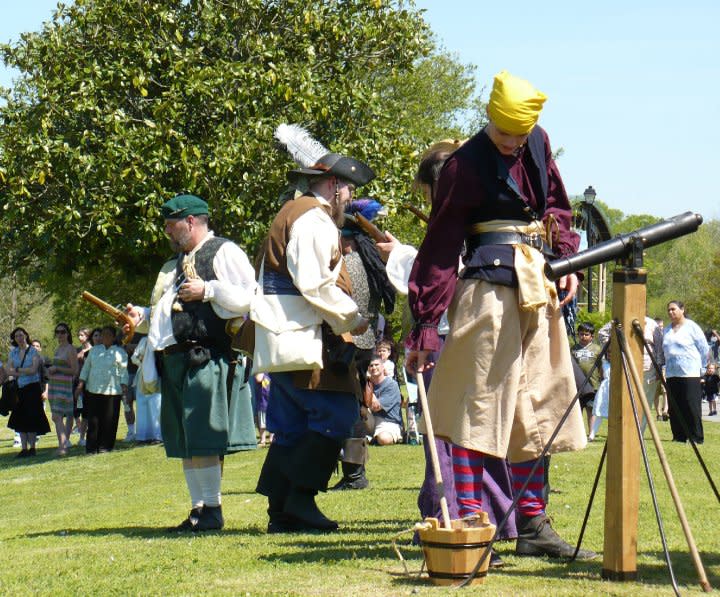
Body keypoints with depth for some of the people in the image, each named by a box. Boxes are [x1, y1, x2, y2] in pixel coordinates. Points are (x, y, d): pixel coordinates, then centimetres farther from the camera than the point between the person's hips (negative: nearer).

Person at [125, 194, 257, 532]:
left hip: (207, 360, -9)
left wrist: (208, 290, -15)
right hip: (174, 361, 9)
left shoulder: (224, 252, -2)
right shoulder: (177, 262, 26)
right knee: (184, 442, 9)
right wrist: (142, 315, 13)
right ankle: (199, 508, 15)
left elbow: (251, 298, -12)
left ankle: (212, 509, -5)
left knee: (202, 439, -11)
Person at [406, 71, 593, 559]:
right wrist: (425, 324, -14)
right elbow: (441, 245, -10)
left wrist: (568, 263, 5)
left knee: (537, 405, 9)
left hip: (539, 287, 7)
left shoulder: (538, 144, 9)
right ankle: (469, 523, -4)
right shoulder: (466, 165, -9)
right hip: (489, 285, -7)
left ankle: (533, 526, 16)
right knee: (480, 401, -7)